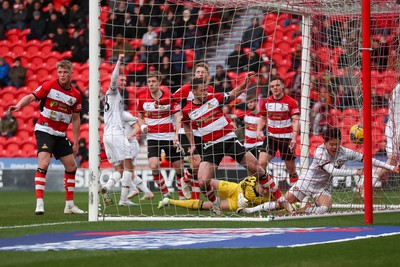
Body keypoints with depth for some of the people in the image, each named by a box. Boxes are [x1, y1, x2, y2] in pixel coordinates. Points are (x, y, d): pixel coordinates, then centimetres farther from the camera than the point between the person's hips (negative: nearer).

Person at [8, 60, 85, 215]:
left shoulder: (76, 95, 3)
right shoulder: (49, 86, -10)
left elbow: (76, 119, 11)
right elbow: (31, 97, -20)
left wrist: (75, 141, 7)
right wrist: (19, 105, -41)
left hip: (61, 135, 6)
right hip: (44, 130, -6)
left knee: (71, 167, 9)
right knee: (44, 164, -22)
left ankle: (69, 205, 21)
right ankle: (39, 204, -23)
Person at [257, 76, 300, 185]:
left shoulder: (291, 102, -7)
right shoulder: (266, 102, 5)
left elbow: (295, 121, -11)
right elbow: (262, 118, 18)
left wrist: (294, 137, -23)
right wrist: (259, 130, 1)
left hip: (286, 137, -2)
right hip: (271, 136, 3)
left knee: (291, 167, 4)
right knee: (262, 162, -14)